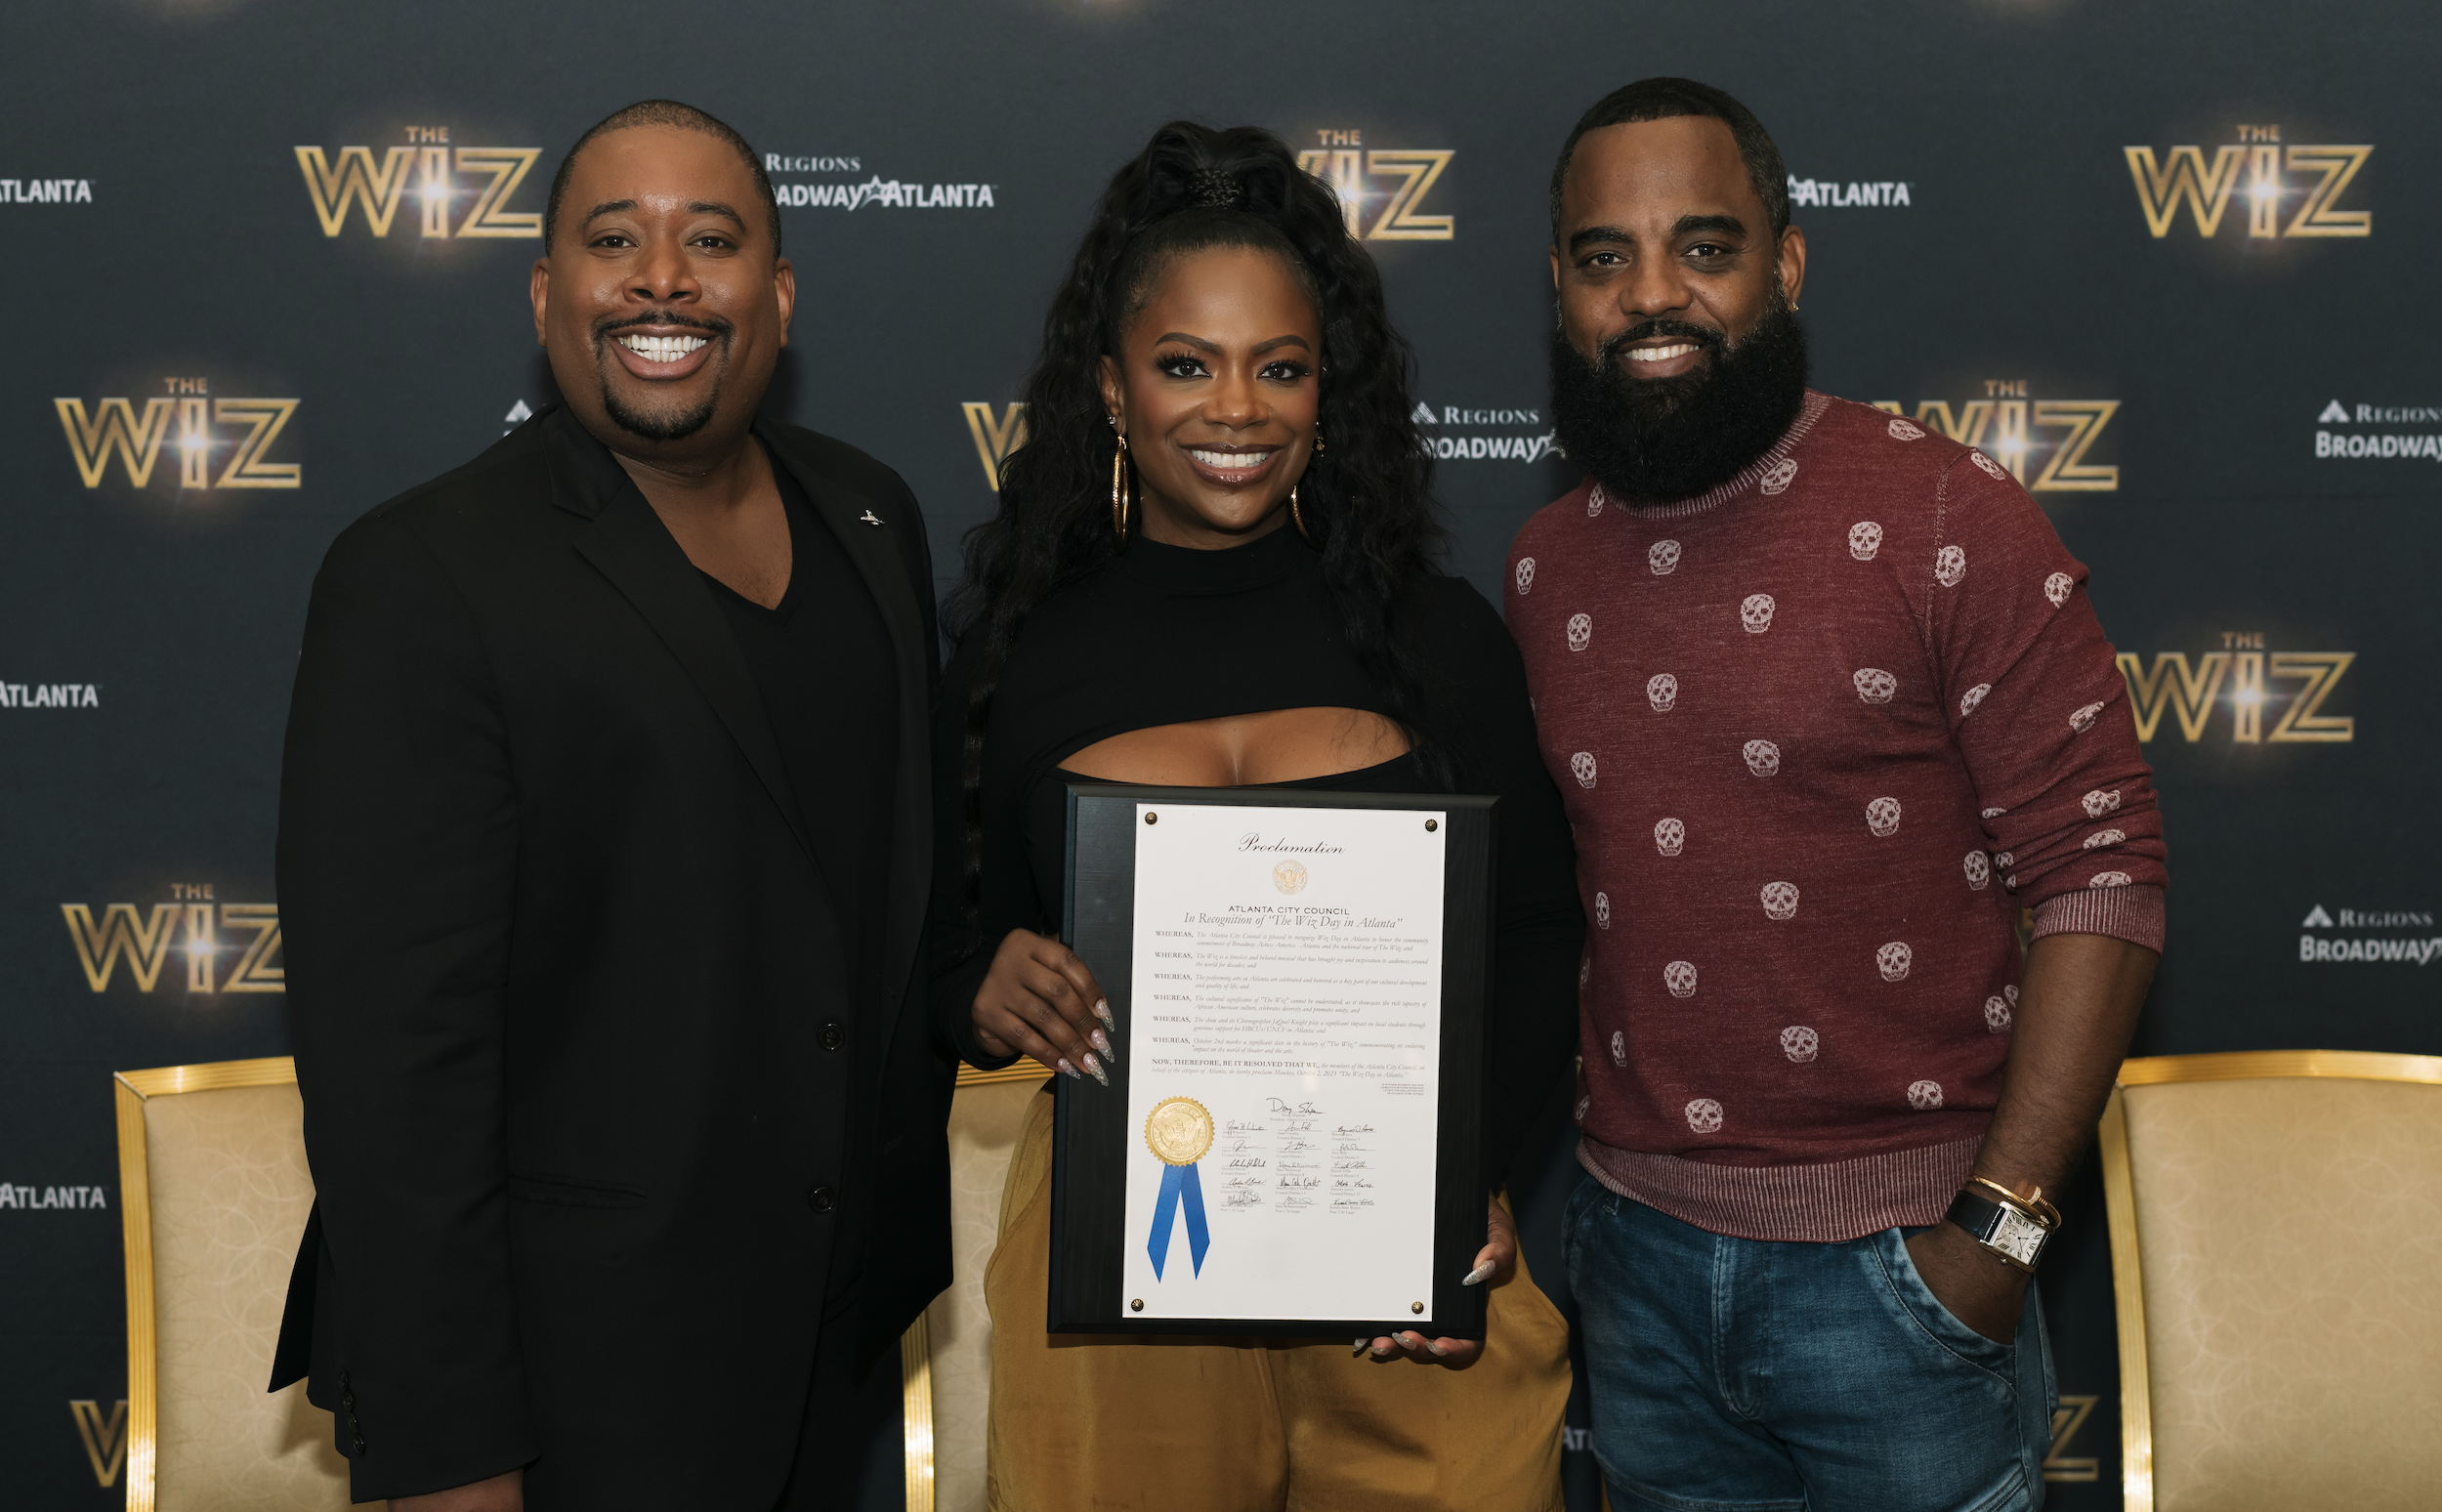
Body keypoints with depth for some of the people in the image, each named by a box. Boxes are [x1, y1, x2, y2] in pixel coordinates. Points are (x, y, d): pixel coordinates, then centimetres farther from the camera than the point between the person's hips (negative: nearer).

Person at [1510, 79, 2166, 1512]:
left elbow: (2099, 869, -11)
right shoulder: (1546, 570, 6)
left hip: (1890, 1266, -4)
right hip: (1636, 1256, 5)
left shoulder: (1943, 518, -10)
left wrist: (2000, 1223, -15)